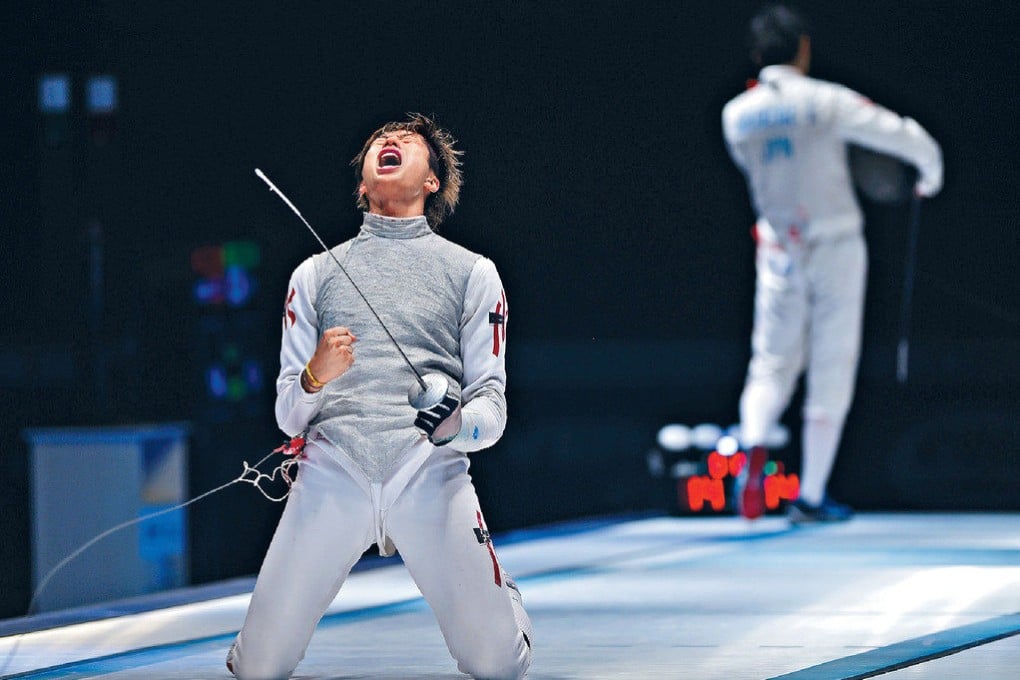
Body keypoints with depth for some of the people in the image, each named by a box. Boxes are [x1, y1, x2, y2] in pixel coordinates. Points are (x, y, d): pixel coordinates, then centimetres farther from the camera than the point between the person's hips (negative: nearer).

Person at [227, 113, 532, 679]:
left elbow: (492, 406, 9)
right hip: (331, 470, 1)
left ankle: (501, 596, 23)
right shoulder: (316, 272, 18)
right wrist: (315, 377, -9)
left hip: (431, 471, -1)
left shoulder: (473, 272, 14)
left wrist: (459, 424, -15)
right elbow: (288, 415, 14)